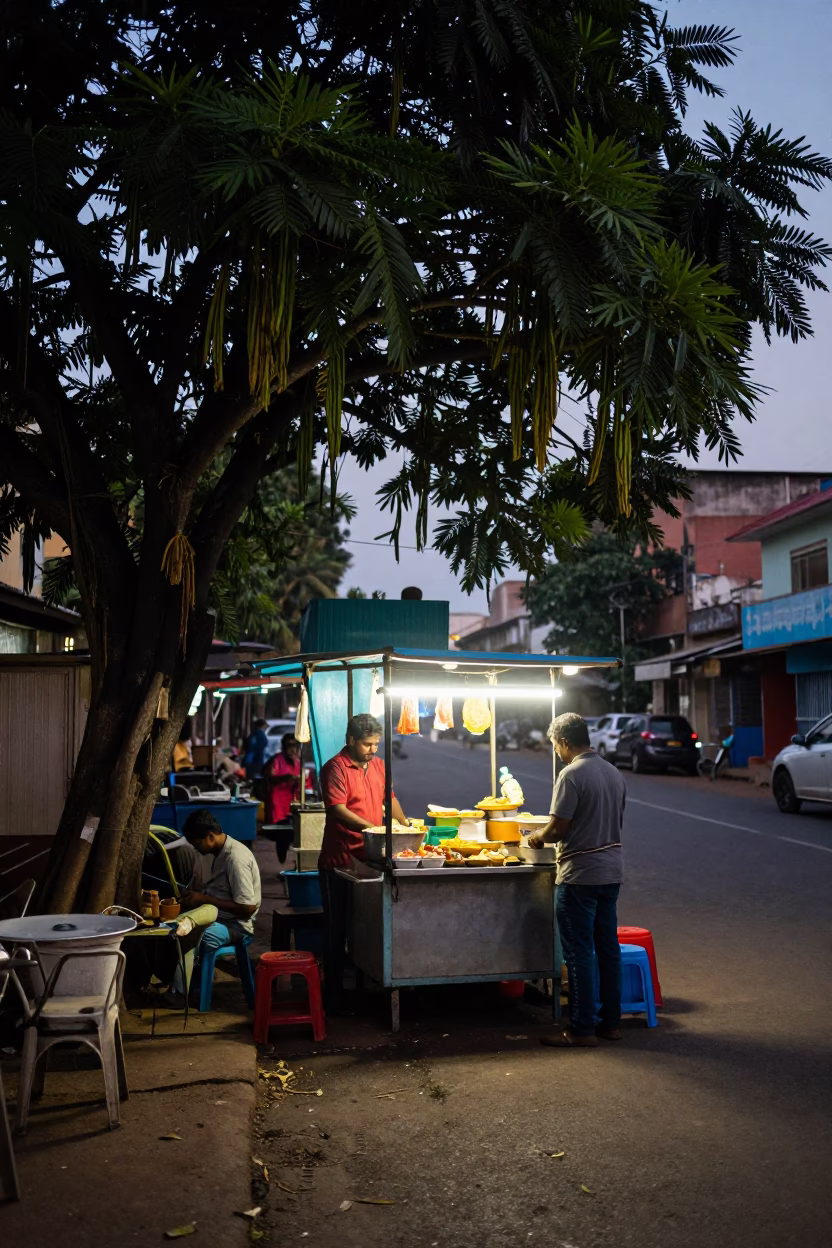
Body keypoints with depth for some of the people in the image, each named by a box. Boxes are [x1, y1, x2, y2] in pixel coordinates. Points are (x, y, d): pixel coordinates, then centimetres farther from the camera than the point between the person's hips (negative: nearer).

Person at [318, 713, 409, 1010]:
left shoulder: (377, 764, 12)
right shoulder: (336, 768, -11)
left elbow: (389, 798, 22)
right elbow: (338, 810, -21)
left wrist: (404, 825, 7)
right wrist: (372, 828, -28)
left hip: (370, 859, 7)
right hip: (340, 860, -6)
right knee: (338, 929, 3)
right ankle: (334, 995, 12)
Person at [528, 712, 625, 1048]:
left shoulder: (572, 775, -17)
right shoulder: (613, 772, 9)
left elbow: (558, 828, -18)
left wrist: (537, 839, 1)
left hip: (580, 876, -8)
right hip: (611, 871, 8)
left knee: (579, 954, 0)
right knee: (608, 949, 14)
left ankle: (582, 1030, 6)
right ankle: (610, 1023, 21)